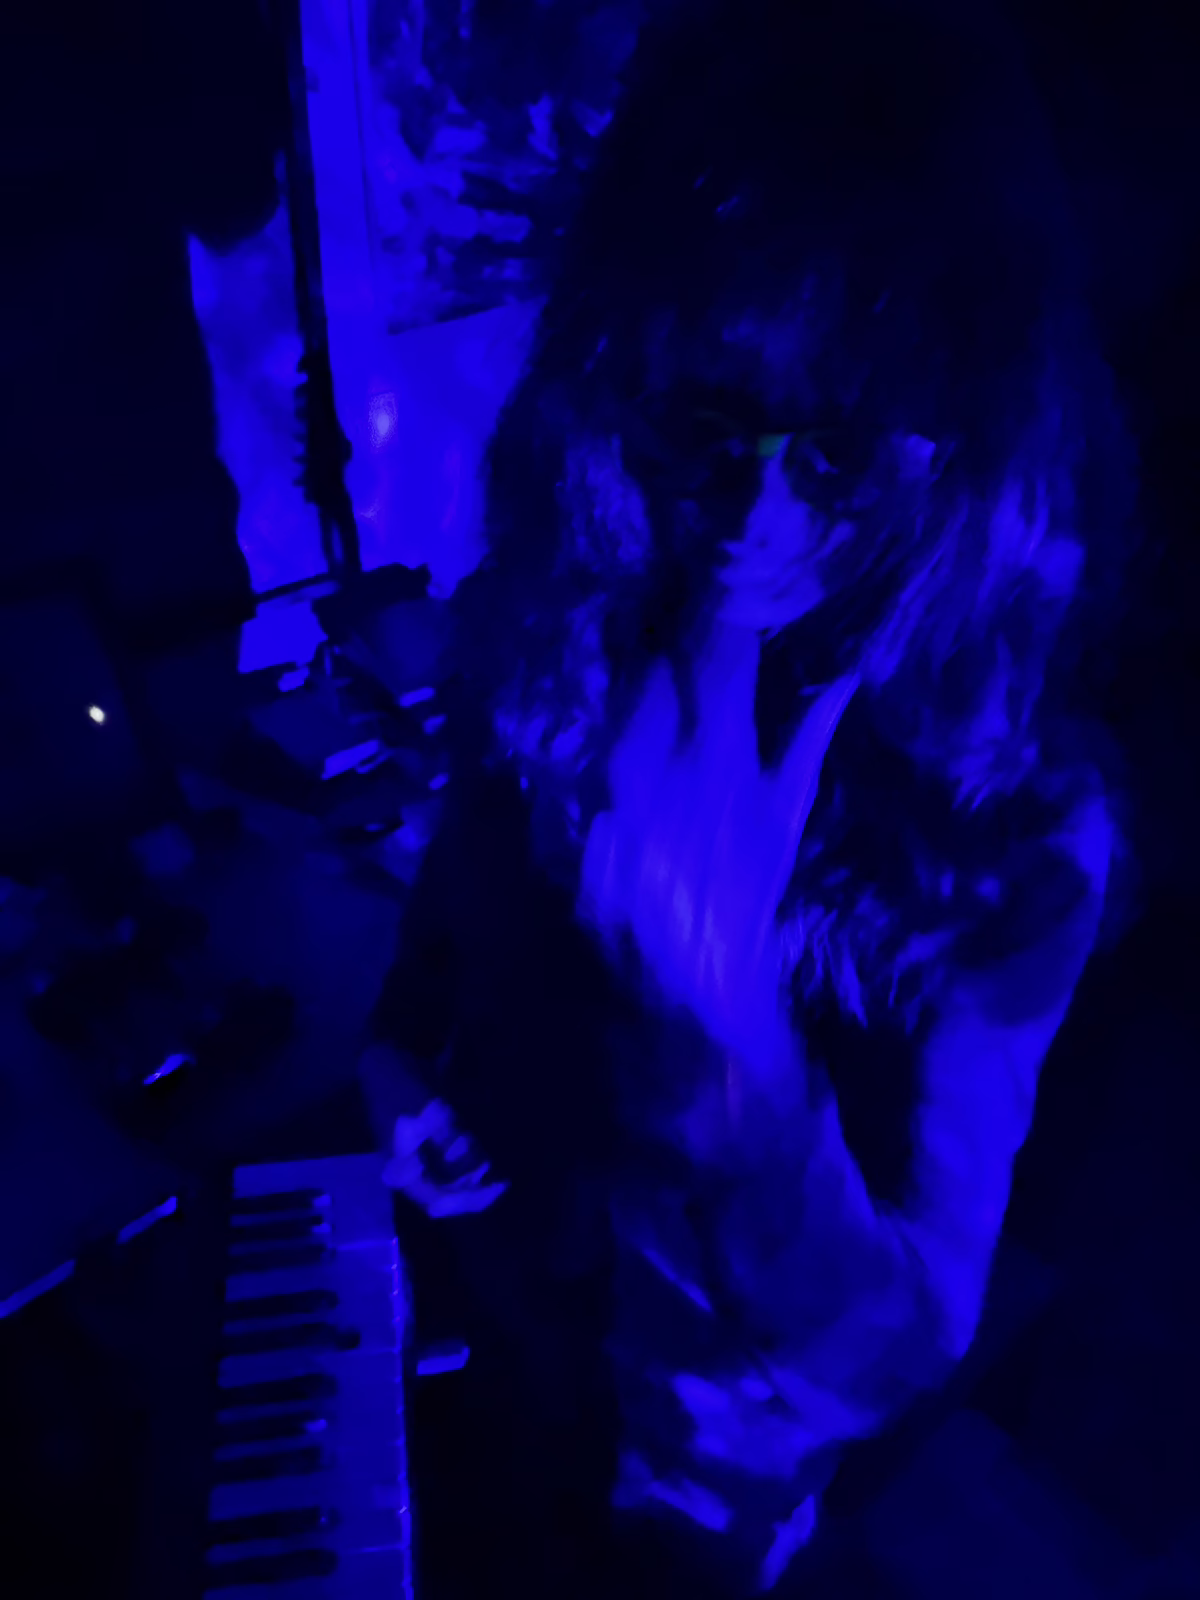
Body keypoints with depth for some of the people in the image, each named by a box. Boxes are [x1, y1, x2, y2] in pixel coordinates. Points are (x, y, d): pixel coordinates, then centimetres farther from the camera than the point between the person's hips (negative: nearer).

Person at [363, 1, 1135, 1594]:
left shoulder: (1020, 820, -32)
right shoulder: (556, 615, -23)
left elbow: (904, 1341, -29)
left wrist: (725, 1015, -46)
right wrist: (403, 1045, -20)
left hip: (704, 1430, -3)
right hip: (498, 1270, 3)